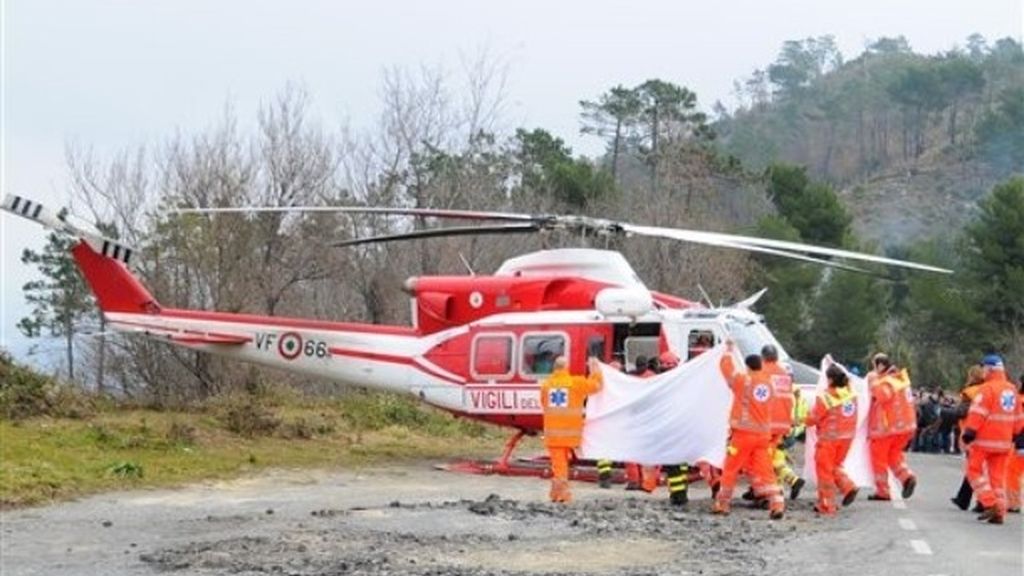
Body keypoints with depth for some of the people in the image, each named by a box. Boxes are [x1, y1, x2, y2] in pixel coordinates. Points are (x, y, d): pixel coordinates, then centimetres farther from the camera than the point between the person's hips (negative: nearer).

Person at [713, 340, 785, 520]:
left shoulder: (743, 380, -10)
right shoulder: (768, 383, 6)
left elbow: (726, 366, 1)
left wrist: (729, 350, 18)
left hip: (743, 433, -4)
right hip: (763, 434, 5)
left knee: (731, 470, 8)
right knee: (765, 471, 3)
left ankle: (722, 504, 16)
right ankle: (777, 504, -9)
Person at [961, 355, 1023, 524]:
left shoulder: (988, 388, -13)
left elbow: (977, 414, -17)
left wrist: (969, 433, -14)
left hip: (985, 439, -7)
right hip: (1004, 440, 7)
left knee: (974, 470, 4)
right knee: (998, 475, 10)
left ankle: (990, 504, -8)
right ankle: (999, 512, 9)